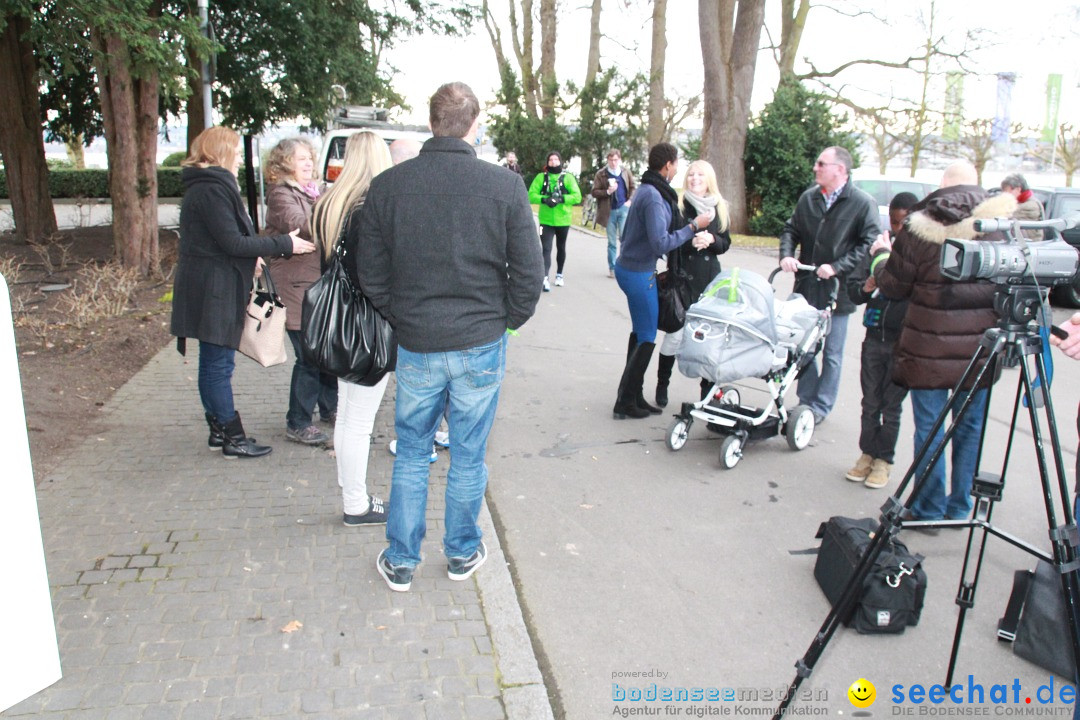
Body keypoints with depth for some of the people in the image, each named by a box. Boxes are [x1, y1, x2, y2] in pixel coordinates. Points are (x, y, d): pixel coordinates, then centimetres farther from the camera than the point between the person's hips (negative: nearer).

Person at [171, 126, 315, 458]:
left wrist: (251, 256, 20)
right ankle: (233, 438, 4)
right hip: (213, 290, -11)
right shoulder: (211, 190, -16)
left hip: (213, 289, 11)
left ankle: (219, 430, 24)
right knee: (219, 364, -3)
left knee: (214, 363, 15)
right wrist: (284, 244, -17)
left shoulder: (207, 187, 16)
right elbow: (233, 243, -21)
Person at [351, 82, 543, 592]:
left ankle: (400, 562, 25)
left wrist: (401, 318, 13)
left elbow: (369, 272, 1)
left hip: (416, 345, 1)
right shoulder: (504, 185, -9)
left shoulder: (387, 185, -5)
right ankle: (462, 554, 30)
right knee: (468, 456, 14)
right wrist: (508, 320, 8)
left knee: (411, 454, 16)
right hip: (481, 344, -1)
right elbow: (528, 272, -7)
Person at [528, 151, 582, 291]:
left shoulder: (568, 177, -2)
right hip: (546, 220, -1)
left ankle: (559, 275, 35)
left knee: (561, 248, 18)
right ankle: (545, 278, -22)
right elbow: (531, 195, -7)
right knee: (546, 249, -13)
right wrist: (544, 199, -25)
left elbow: (577, 196, -11)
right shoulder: (541, 177, 0)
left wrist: (562, 198, -25)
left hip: (563, 220, 2)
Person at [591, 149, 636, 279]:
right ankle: (612, 268, 16)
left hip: (623, 209, 0)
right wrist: (607, 192, -17)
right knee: (612, 242, 7)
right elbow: (594, 192, -2)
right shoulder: (601, 174, -2)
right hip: (609, 211, 0)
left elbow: (633, 188, 12)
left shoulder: (625, 172, 4)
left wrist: (630, 200, -3)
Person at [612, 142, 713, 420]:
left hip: (628, 267, 10)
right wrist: (694, 227, -18)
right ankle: (626, 402, 5)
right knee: (646, 339, -1)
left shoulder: (648, 190, 11)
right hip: (638, 273, -10)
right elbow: (661, 243, -26)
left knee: (640, 334, 16)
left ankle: (632, 397, 23)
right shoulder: (654, 197, -21)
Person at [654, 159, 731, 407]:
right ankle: (662, 385, 14)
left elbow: (725, 243, 13)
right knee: (675, 334, -2)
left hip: (710, 278, 4)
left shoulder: (719, 208, 11)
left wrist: (711, 239, -8)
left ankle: (708, 387, 16)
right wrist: (690, 239, -21)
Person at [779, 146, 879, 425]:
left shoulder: (863, 203, -7)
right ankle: (806, 400, 25)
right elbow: (791, 229, 14)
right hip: (806, 286, 5)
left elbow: (869, 244, -11)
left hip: (837, 289, -4)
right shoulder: (808, 198, 7)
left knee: (831, 353, 6)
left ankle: (820, 407, 17)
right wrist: (786, 254, -5)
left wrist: (837, 267, -19)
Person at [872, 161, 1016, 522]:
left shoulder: (919, 228, -11)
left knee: (929, 429, 7)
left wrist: (880, 255, 16)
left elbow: (893, 286, -2)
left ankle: (929, 510, 17)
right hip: (980, 347, 3)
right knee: (970, 426, 16)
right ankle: (960, 506, 26)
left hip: (929, 349, -3)